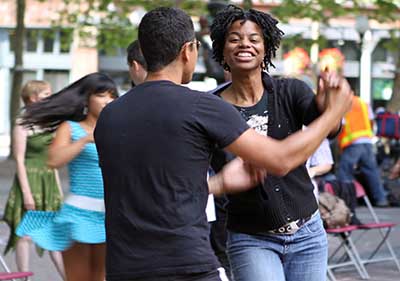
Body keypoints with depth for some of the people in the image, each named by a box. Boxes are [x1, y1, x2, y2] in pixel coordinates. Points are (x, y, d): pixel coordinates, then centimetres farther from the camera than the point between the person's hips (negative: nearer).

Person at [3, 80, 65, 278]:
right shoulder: (22, 124, -8)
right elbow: (19, 160, -12)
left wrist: (59, 187, 16)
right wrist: (26, 192, -17)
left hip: (49, 181, 7)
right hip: (29, 180, -7)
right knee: (25, 233, -2)